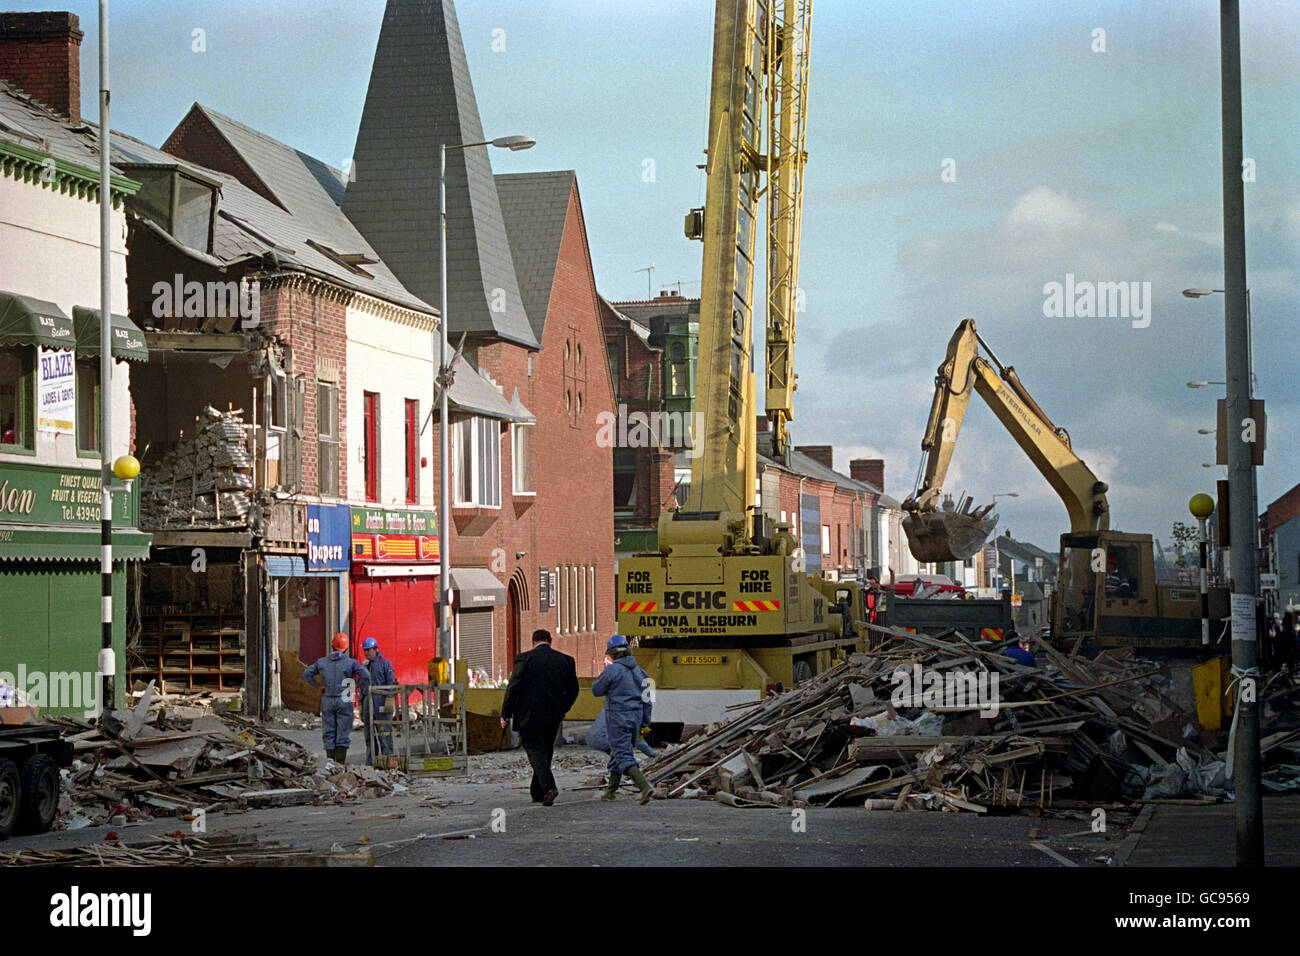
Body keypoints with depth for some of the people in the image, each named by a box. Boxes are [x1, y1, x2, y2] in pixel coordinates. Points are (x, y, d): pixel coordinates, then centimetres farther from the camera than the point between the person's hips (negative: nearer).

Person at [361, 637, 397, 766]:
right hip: (368, 703, 6)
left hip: (381, 702, -6)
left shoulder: (385, 663, 1)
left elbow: (391, 683, -7)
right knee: (370, 736, 6)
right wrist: (361, 707, 17)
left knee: (385, 733, -9)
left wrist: (389, 701, -17)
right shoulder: (365, 666, 19)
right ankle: (370, 763, 9)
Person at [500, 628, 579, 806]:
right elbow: (573, 690, 10)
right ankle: (538, 793, 21)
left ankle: (549, 787, -23)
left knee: (535, 750, -3)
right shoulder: (565, 660, 5)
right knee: (546, 751, 15)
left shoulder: (524, 659, -7)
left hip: (529, 716, -4)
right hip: (553, 717, 4)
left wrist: (505, 715, -2)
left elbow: (513, 688, -8)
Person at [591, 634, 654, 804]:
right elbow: (646, 699, 11)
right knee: (617, 753, 20)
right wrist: (645, 723, 17)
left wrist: (603, 676, 14)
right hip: (636, 716, 7)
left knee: (624, 757, -9)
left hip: (618, 718, -7)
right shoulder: (638, 671, 8)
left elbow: (596, 690, -3)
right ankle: (611, 791, 28)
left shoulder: (612, 670, -13)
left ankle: (645, 787, -25)